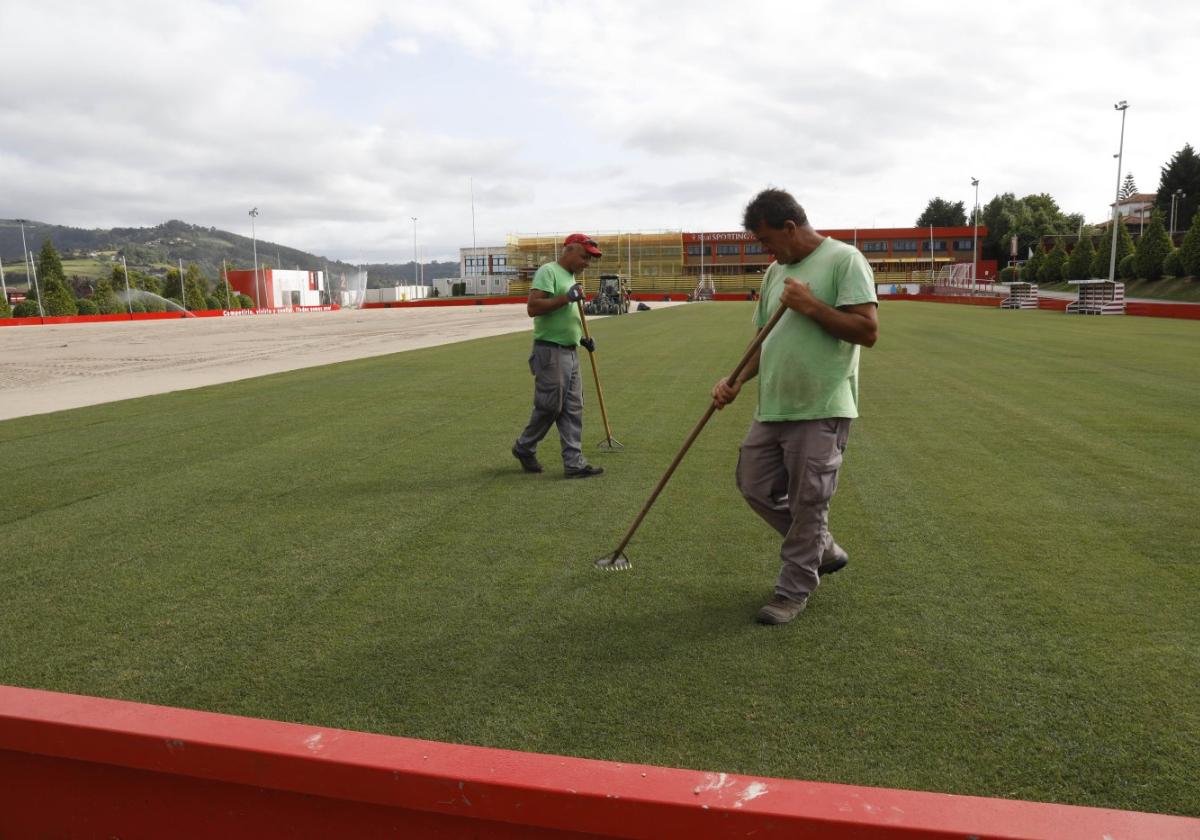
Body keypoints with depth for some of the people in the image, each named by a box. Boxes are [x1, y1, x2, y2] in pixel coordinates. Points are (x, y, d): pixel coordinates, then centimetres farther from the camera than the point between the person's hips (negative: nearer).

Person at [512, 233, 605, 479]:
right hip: (550, 352, -9)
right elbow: (532, 308, -22)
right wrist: (566, 297, -24)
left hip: (570, 352, 9)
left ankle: (574, 463, 11)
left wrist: (581, 338, 17)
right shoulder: (549, 271, -10)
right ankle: (524, 448, 20)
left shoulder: (570, 277, 18)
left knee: (573, 409, 7)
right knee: (549, 407, -1)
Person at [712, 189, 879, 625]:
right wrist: (736, 381, 6)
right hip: (772, 407, 8)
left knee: (807, 503, 1)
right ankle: (822, 550, 32)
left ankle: (794, 590, 18)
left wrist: (810, 304, -18)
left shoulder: (844, 259, -8)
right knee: (754, 486, 12)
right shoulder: (776, 271, 15)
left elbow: (867, 331, -15)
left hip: (821, 410, -8)